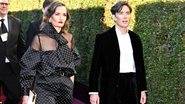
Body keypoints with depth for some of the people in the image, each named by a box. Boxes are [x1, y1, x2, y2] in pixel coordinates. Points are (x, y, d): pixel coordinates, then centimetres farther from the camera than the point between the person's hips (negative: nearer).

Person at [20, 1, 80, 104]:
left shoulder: (69, 37, 6)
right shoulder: (40, 38, -6)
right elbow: (28, 66, -5)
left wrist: (71, 84, 11)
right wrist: (26, 93, -8)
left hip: (65, 88, 4)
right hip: (44, 88, -4)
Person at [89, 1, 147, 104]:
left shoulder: (135, 38, 11)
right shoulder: (103, 38, -2)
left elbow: (140, 64, 14)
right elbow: (96, 66, -4)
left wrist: (143, 90, 12)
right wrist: (93, 92, -8)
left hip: (133, 87, 4)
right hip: (112, 89, -4)